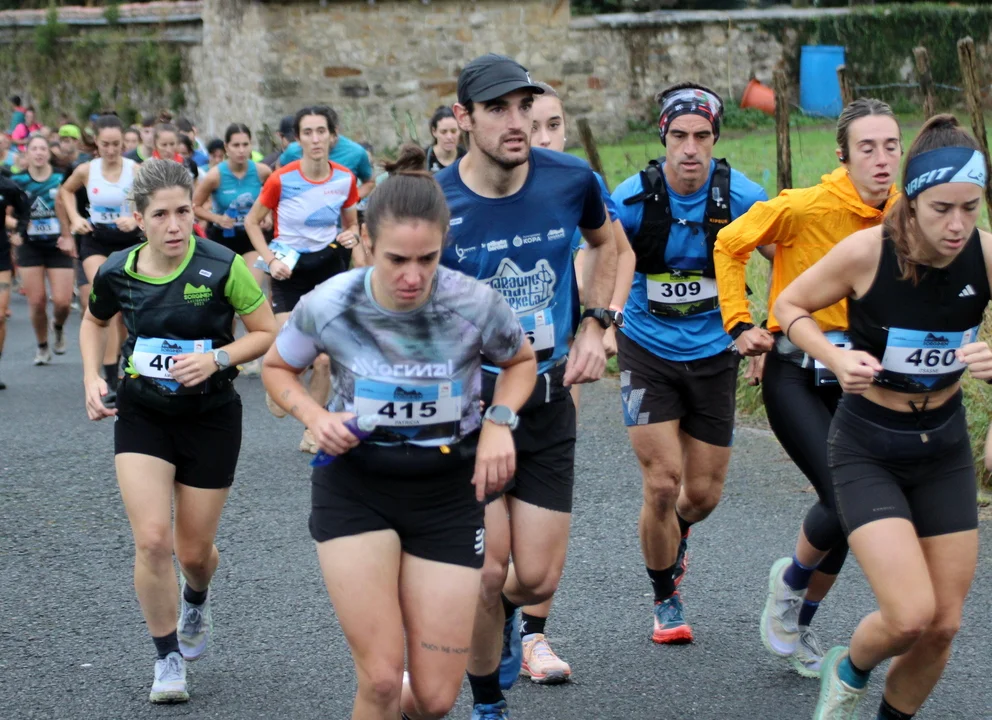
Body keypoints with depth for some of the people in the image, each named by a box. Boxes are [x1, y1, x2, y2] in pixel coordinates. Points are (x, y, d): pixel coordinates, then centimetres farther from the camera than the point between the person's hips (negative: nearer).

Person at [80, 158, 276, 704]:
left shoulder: (222, 268, -17)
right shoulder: (116, 272, -7)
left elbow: (269, 334, -8)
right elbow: (95, 321, 15)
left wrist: (217, 358, -22)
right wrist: (92, 378, 1)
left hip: (211, 417, -1)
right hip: (141, 415, 1)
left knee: (194, 550, 8)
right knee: (152, 540, -13)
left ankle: (196, 600, 47)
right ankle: (168, 661, 6)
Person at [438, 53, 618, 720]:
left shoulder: (572, 180, -8)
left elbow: (604, 242, 16)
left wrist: (594, 325, 6)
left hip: (549, 398, 3)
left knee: (537, 579, 1)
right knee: (488, 573, -7)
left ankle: (502, 611, 39)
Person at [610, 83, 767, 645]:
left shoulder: (743, 197, -12)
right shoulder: (632, 199, -15)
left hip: (713, 353, 1)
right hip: (648, 351, -1)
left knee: (704, 494, 6)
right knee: (662, 484, -10)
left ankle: (676, 535, 44)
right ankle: (666, 601, 14)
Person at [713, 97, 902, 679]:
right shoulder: (806, 208, -18)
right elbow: (731, 244, -4)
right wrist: (740, 324, -6)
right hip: (796, 373, -5)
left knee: (852, 510, 7)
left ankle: (802, 622, 32)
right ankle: (790, 579, 15)